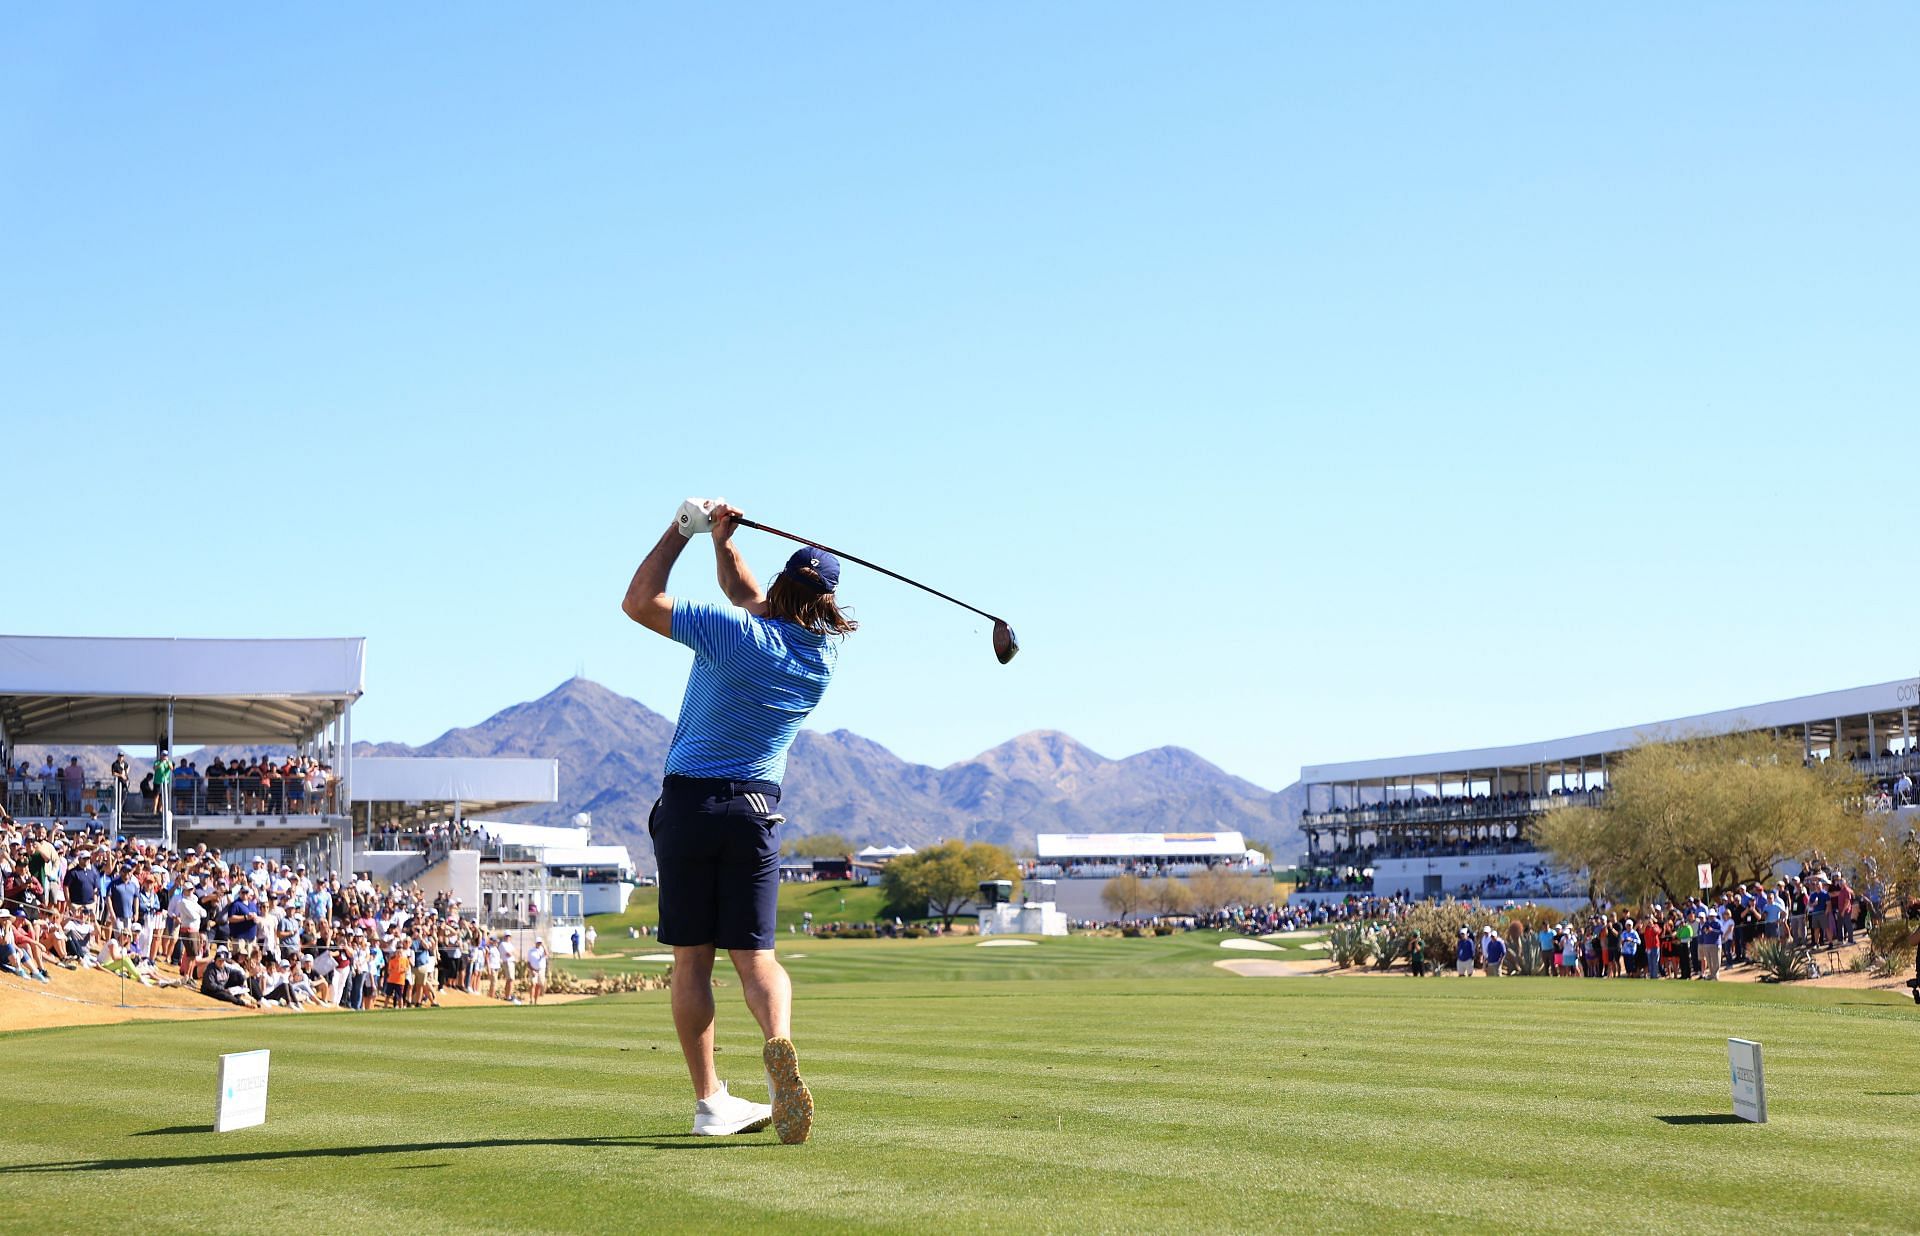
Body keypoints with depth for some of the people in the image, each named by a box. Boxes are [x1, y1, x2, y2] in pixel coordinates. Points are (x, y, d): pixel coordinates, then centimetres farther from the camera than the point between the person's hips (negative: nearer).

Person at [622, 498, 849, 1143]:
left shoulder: (734, 632, -11)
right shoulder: (823, 655, 5)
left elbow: (638, 602, -4)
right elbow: (747, 595, 20)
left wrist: (681, 530, 2)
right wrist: (723, 540, 9)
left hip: (688, 801, -3)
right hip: (757, 808, 3)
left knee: (691, 958, 4)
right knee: (755, 953, 2)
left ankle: (710, 1101, 3)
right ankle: (779, 1042, -29)